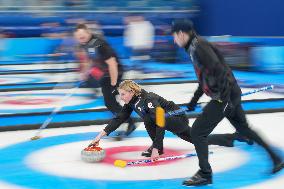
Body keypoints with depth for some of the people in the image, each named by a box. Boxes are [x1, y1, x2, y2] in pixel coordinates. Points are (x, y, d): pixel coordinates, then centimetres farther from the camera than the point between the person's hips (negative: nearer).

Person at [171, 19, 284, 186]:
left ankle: (205, 174, 1)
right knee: (243, 128, 23)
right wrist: (194, 100, 28)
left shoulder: (198, 46, -15)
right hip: (228, 95, 10)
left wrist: (225, 97, -27)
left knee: (197, 131, -6)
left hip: (225, 96, -10)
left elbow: (218, 70, -24)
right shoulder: (195, 47, 16)